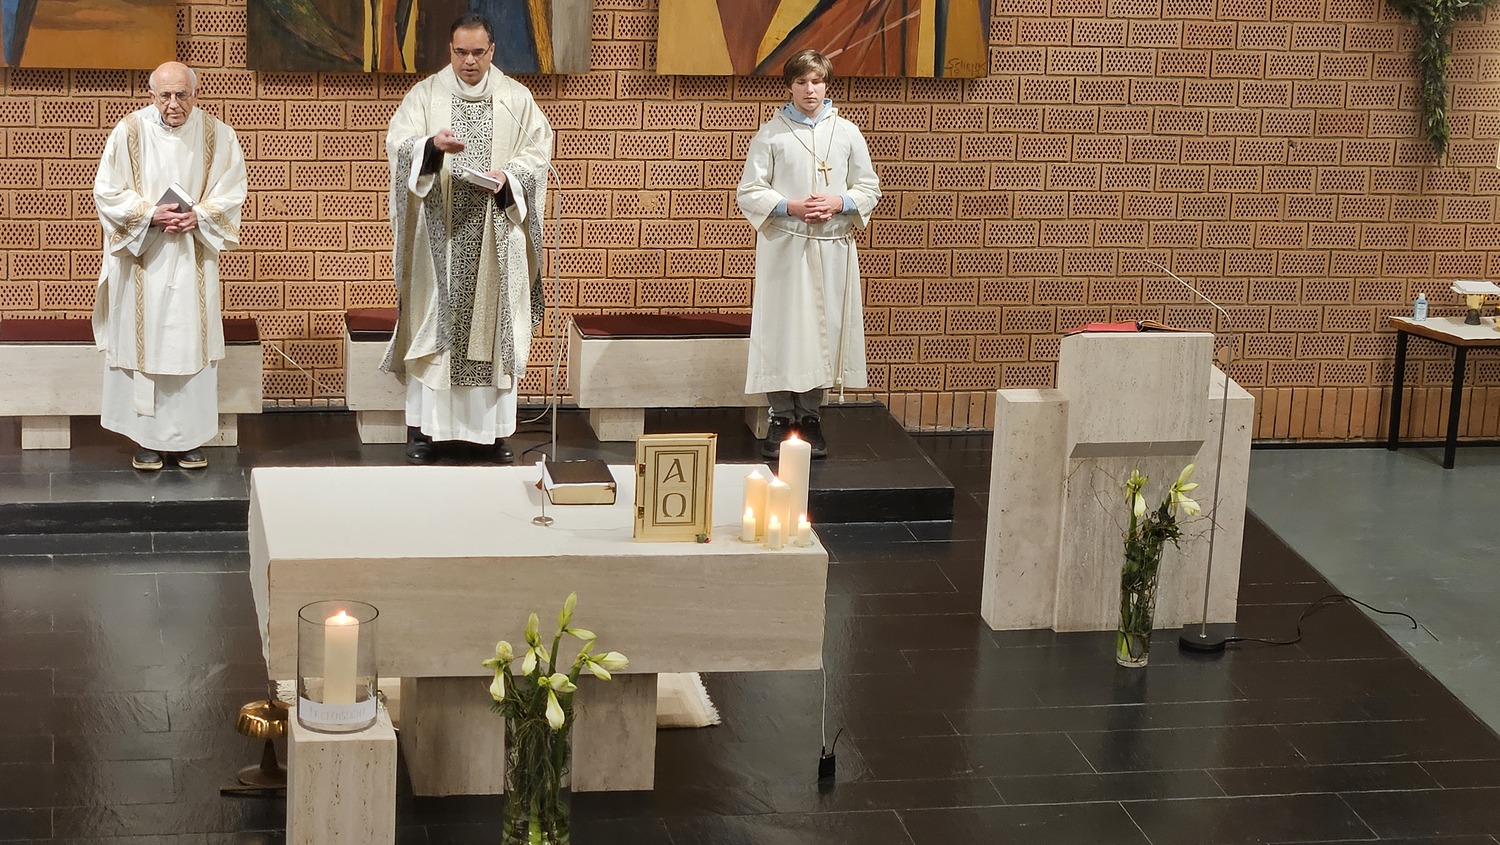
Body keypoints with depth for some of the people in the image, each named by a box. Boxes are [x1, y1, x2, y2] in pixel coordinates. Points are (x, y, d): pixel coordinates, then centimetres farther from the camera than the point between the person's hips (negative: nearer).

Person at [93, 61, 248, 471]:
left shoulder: (216, 134, -1)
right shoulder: (130, 131, -5)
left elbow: (231, 190, 3)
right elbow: (107, 190, -3)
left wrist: (199, 215, -14)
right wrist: (150, 214, -16)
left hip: (194, 260, 1)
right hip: (142, 257, -1)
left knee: (192, 342, 3)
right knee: (145, 342, 1)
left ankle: (190, 437, 11)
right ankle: (146, 439, 9)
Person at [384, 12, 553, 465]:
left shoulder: (516, 98, 6)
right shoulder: (425, 94, 4)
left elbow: (538, 150, 4)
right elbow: (398, 143, -7)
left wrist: (508, 177, -15)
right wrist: (432, 145, -27)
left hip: (496, 233, 1)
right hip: (440, 232, -1)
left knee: (494, 322, 2)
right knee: (432, 322, -2)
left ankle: (495, 427, 8)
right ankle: (424, 427, 3)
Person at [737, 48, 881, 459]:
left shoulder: (846, 133, 6)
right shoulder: (770, 134, 0)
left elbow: (869, 187, 10)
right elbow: (750, 193, -1)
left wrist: (838, 203, -9)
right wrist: (791, 206, -15)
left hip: (833, 247, 2)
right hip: (783, 245, -2)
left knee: (825, 327, 4)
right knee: (783, 329, -1)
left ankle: (811, 416, 16)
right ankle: (782, 418, 9)